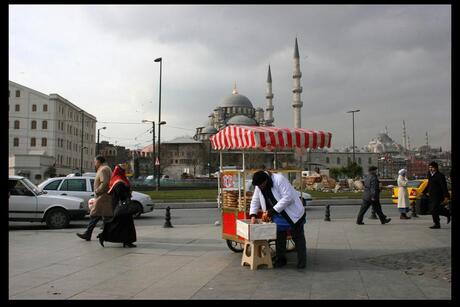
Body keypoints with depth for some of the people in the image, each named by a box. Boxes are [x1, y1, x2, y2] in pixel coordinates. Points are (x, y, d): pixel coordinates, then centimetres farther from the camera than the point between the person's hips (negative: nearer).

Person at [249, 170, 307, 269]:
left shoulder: (279, 179, -26)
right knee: (279, 238, 9)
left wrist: (271, 211, -28)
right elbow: (255, 201, 5)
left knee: (298, 237, 1)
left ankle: (302, 262, 10)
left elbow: (287, 197, -30)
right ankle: (280, 260, 21)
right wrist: (253, 215, -11)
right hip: (278, 216, 6)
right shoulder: (258, 187, -5)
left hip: (292, 214, -6)